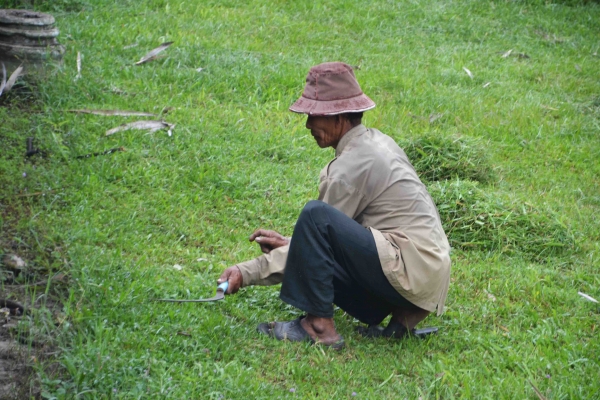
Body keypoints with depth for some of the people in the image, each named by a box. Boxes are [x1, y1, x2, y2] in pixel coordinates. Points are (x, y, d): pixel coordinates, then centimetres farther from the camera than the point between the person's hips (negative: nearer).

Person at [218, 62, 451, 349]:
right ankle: (401, 314, 7)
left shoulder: (353, 164, -14)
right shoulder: (376, 141, 14)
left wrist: (247, 273, -5)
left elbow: (320, 224, -9)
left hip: (410, 270, -10)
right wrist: (291, 243, 16)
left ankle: (318, 325, -13)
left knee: (315, 215, -20)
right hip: (427, 275, 10)